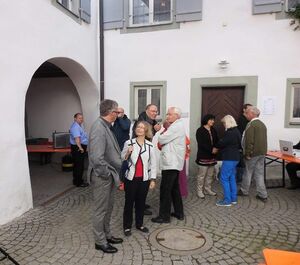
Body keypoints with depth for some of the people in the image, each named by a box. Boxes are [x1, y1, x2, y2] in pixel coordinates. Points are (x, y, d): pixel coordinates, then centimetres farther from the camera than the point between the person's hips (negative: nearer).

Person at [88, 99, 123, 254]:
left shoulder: (106, 126, 8)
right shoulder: (99, 128, -23)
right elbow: (96, 157, -30)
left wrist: (113, 173, 10)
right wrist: (106, 174, -18)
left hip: (110, 175, 9)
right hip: (102, 177, -9)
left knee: (108, 208, 22)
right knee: (101, 210, 8)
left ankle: (106, 235, 39)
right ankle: (100, 241, 26)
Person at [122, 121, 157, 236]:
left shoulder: (150, 145, -1)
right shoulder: (128, 143, -7)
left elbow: (153, 163, 3)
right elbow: (122, 159, 0)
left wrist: (153, 179, 0)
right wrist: (127, 152, -20)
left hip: (144, 179, 2)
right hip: (131, 178, -2)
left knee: (141, 202, 15)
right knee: (129, 202, 9)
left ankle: (139, 224, 33)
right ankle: (127, 226, 25)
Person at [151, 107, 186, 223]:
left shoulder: (176, 126, -15)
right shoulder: (177, 126, 17)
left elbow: (161, 140, -16)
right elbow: (167, 140, 16)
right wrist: (163, 130, 0)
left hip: (171, 163, -10)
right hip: (173, 162, 10)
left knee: (165, 190, -2)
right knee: (174, 188, 17)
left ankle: (164, 216, 7)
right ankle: (179, 213, 27)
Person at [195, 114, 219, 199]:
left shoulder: (213, 130, 14)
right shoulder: (200, 131, -9)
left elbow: (216, 141, 12)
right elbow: (201, 144, -16)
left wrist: (215, 148, -9)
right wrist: (211, 150, -19)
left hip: (212, 156, 7)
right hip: (203, 156, -7)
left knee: (210, 174, 13)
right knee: (201, 175, -2)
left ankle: (208, 189, 26)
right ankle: (199, 191, 9)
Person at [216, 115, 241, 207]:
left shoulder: (230, 133, -19)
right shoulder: (236, 131, 12)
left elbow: (222, 143, -16)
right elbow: (239, 145, 18)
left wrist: (216, 147, 3)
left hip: (229, 158, -10)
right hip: (234, 157, 10)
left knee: (224, 178, -4)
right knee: (232, 178, 15)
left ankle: (227, 200, 1)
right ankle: (233, 198, 23)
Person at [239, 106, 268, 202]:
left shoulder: (251, 124, -16)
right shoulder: (262, 124, 11)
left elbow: (249, 141, -20)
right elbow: (263, 139, 15)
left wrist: (248, 154, -15)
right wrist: (263, 151, 20)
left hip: (253, 153, -7)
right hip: (262, 153, 7)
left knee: (248, 172, 8)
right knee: (259, 173, 11)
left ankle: (244, 191, 24)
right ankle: (263, 195, 13)